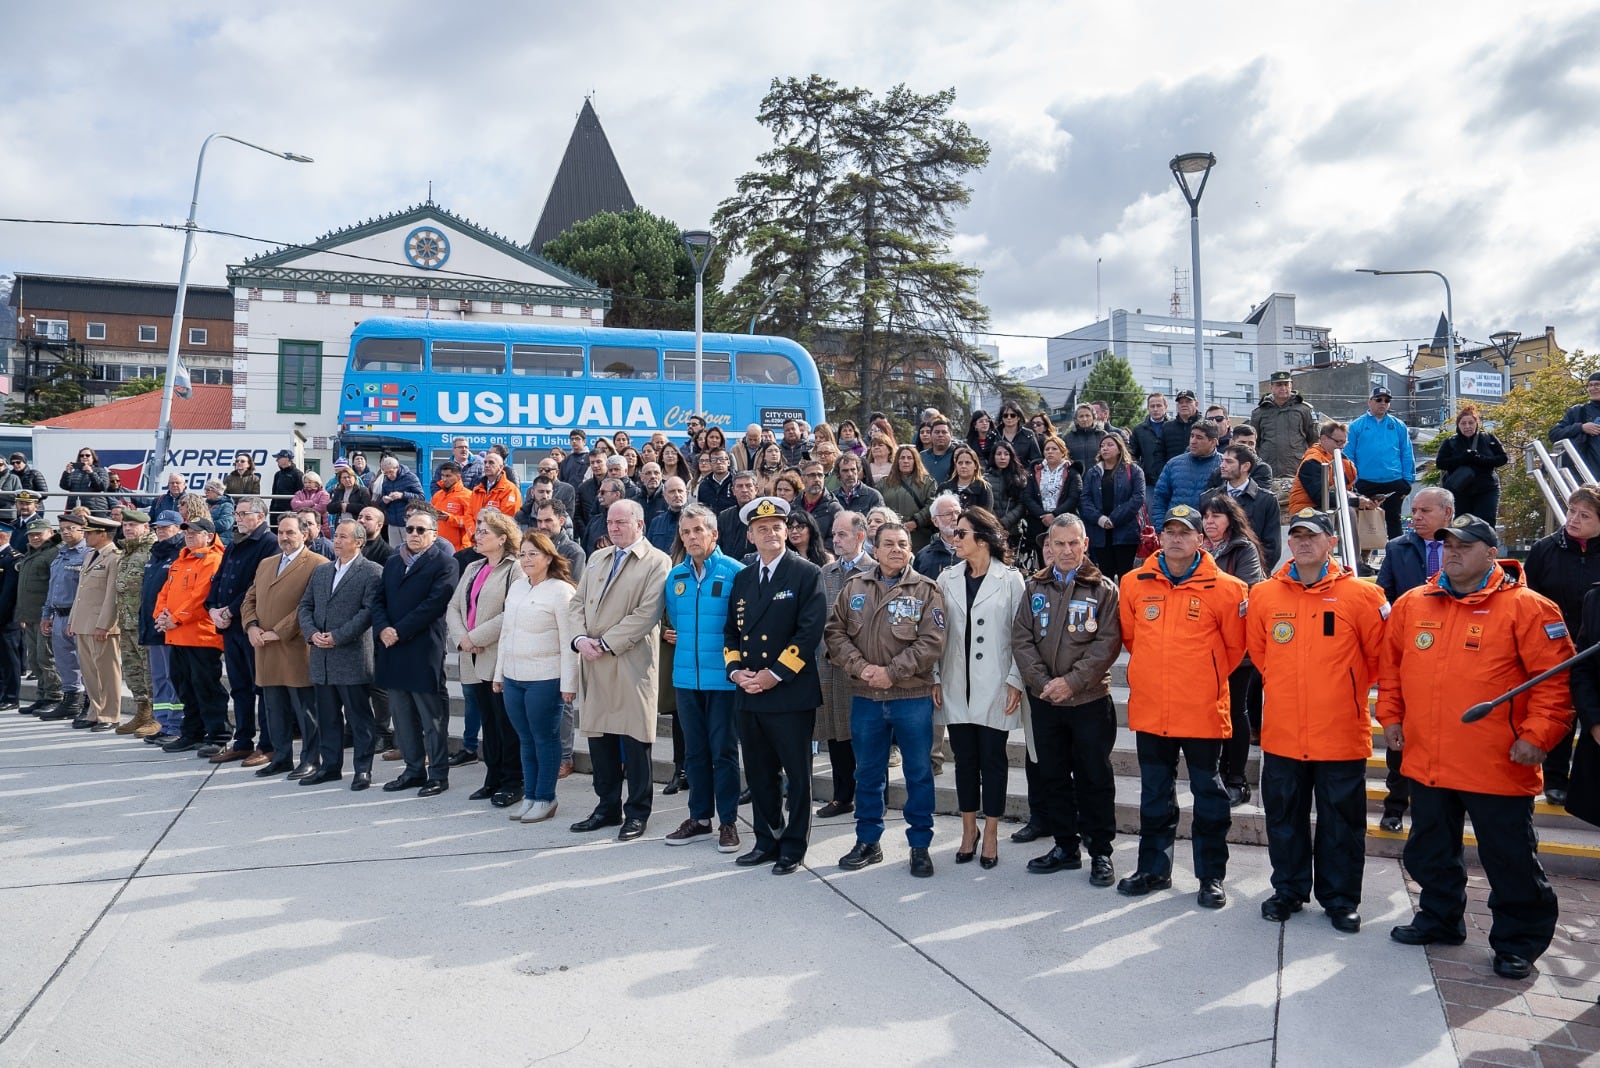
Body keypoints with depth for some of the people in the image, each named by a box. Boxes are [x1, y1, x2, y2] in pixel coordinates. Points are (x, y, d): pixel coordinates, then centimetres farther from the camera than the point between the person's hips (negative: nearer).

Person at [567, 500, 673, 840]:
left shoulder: (657, 562, -4)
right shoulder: (596, 558, 17)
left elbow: (646, 614, -14)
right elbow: (577, 603, 14)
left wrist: (605, 643, -15)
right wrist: (581, 638, -5)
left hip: (631, 664, -6)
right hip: (593, 663, 6)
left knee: (634, 739, 1)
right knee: (599, 735, 11)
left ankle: (637, 812, 13)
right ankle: (607, 807, 24)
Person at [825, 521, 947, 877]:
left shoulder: (925, 590, -2)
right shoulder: (854, 586, 6)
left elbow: (931, 643, -10)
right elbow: (836, 632, 3)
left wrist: (891, 672, -15)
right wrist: (861, 666, -11)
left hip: (912, 697, -2)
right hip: (865, 697, 3)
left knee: (919, 773, 6)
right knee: (868, 772, 13)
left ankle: (920, 844, 20)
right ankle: (867, 841, 27)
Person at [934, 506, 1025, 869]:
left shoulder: (1010, 580, -4)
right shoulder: (947, 579, 5)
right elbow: (937, 633, 7)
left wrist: (1016, 682, -8)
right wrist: (935, 678, 3)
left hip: (995, 688, -3)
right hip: (956, 687, 3)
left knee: (992, 760, 5)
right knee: (964, 759, 10)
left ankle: (990, 834, 18)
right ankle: (969, 830, 24)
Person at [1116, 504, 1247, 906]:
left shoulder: (1224, 588, -8)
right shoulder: (1134, 583, 0)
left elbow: (1234, 645, 3)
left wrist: (1206, 678, 8)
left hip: (1202, 711, -3)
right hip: (1149, 709, 3)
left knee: (1208, 793, 9)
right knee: (1155, 794, 15)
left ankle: (1211, 876, 22)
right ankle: (1154, 869, 28)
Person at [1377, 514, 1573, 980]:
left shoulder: (1525, 607, -8)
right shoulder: (1412, 604, 5)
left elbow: (1555, 677, -10)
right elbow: (1391, 666, 15)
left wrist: (1537, 735, -15)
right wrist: (1391, 716, 10)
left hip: (1497, 766, -5)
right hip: (1426, 761, 5)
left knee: (1510, 859, 8)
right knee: (1432, 851, 19)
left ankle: (1519, 940, 26)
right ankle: (1439, 919, 38)